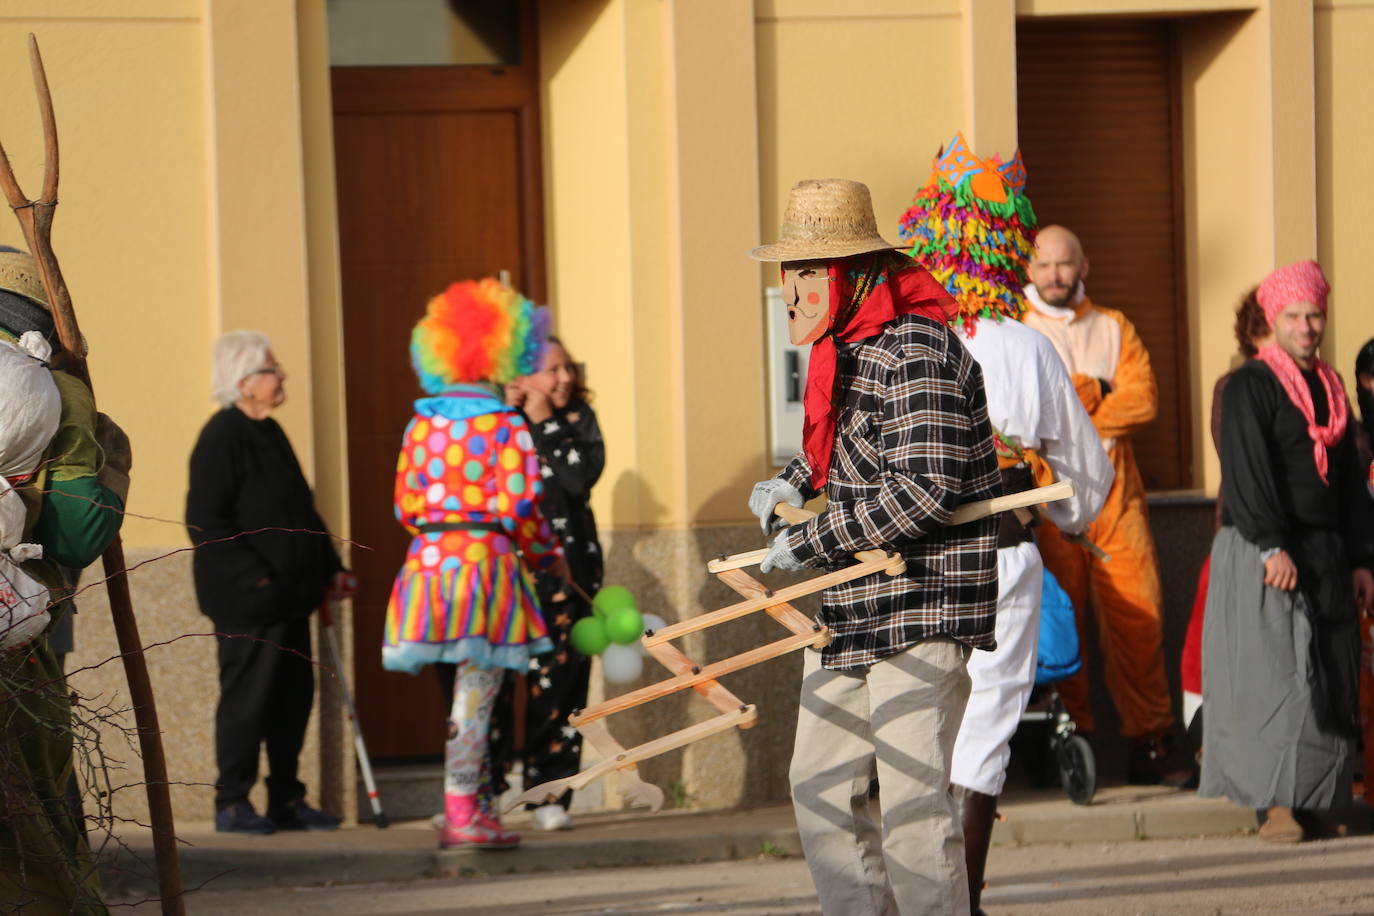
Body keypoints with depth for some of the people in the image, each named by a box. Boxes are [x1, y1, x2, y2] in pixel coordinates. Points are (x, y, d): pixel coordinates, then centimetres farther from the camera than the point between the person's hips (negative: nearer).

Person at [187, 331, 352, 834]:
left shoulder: (269, 433, 14)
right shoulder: (221, 438, -14)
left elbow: (302, 510, 23)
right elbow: (205, 523, -18)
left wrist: (329, 568, 17)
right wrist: (254, 579, -21)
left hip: (288, 595, 9)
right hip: (246, 600, -9)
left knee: (293, 696, 10)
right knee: (247, 695, -4)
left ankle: (286, 799, 18)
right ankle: (232, 802, 4)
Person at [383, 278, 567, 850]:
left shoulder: (421, 424, 8)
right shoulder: (506, 426, -7)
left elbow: (405, 505, 8)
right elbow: (519, 506, -11)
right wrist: (548, 557, 5)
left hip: (429, 560, 5)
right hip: (485, 560, -5)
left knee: (469, 692, 15)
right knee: (475, 693, -3)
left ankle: (479, 806, 18)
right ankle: (462, 813, -4)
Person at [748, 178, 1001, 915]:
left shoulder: (915, 354, -18)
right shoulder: (844, 346, 12)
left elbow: (922, 491, -25)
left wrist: (809, 542, -18)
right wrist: (795, 480, 8)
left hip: (922, 605, -10)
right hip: (851, 606, 10)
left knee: (912, 797, -10)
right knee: (819, 783, 12)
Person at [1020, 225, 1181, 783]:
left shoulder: (1114, 329, 16)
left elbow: (1143, 400, 1)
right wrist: (1094, 391, -5)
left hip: (1115, 491, 3)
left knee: (1138, 614, -4)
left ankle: (1149, 747, -1)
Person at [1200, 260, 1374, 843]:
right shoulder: (1250, 387, -5)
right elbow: (1247, 472, -14)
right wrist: (1272, 548, -23)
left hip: (1326, 555, 7)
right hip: (1262, 555, -7)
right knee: (1276, 674, -12)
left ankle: (1312, 800, 7)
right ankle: (1277, 805, -12)